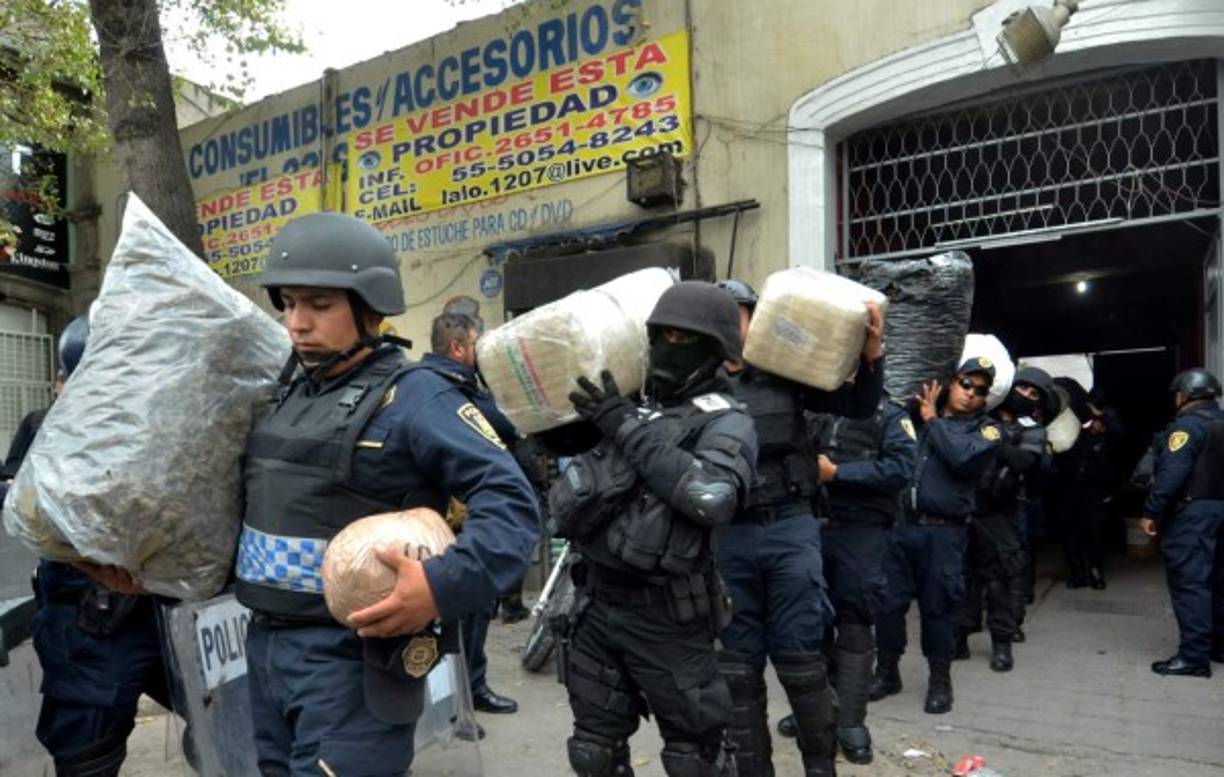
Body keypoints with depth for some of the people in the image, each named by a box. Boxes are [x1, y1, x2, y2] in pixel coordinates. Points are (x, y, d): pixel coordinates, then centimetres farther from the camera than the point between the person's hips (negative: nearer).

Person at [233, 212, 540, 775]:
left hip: (351, 658, -8)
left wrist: (443, 586, -33)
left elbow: (510, 499, -21)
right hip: (265, 644, 8)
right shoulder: (284, 392, 9)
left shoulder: (413, 397, -15)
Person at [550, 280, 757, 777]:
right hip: (596, 603, 6)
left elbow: (713, 498, -30)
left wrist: (628, 427, -23)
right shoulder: (630, 403, 8)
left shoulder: (724, 421, -10)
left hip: (666, 616, -6)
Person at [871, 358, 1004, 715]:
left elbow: (962, 457, -14)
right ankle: (886, 672, 24)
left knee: (937, 607, 7)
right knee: (888, 602, 6)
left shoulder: (988, 430, 5)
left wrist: (933, 420, -4)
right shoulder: (918, 410, 13)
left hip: (942, 533, -2)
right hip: (899, 525, 2)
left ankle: (940, 679, 26)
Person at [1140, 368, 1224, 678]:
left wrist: (1151, 511, -18)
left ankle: (1194, 656, -8)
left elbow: (1171, 473, -21)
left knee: (1189, 582, -8)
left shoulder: (1188, 424, -12)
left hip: (1192, 512, -9)